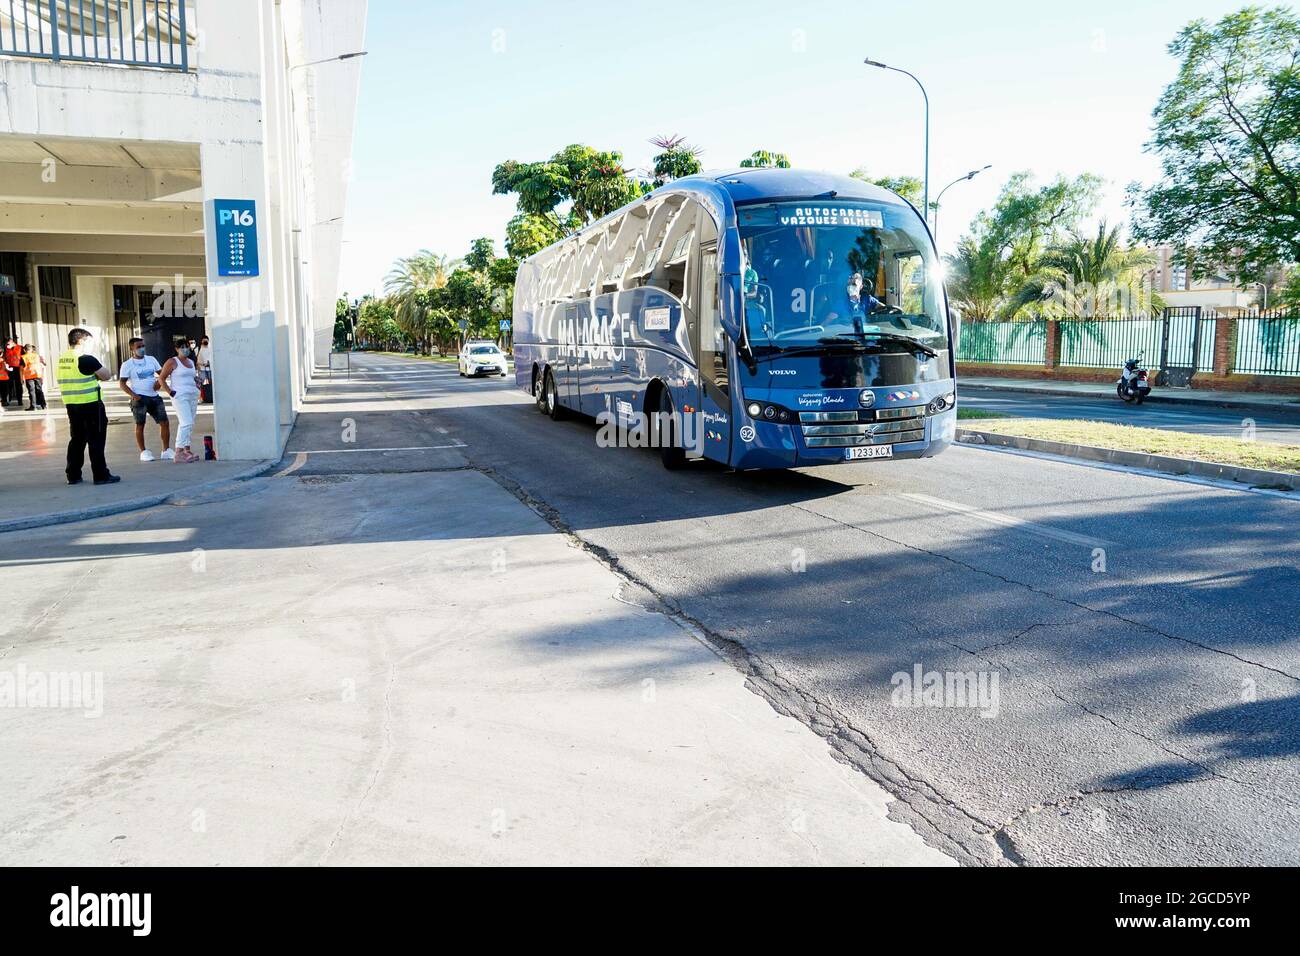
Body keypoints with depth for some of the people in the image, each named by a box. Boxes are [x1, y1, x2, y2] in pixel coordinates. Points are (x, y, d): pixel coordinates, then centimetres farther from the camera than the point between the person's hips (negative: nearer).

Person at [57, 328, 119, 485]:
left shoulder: (61, 360, 9)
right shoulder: (87, 359, -14)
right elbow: (107, 376, -11)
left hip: (71, 405, 7)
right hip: (91, 405, -7)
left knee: (77, 440, 15)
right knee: (96, 441, 0)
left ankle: (73, 475, 17)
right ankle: (101, 475, 2)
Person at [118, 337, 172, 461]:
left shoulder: (151, 359, 12)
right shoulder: (127, 365, 0)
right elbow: (122, 383, -2)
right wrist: (133, 395, -16)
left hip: (154, 397, 4)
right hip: (139, 398, -4)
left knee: (165, 422, 0)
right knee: (140, 425, 0)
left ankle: (166, 450, 9)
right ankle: (143, 452, 10)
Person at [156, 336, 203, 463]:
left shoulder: (191, 362, 16)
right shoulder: (172, 362, -4)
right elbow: (161, 378, -4)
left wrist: (197, 380, 8)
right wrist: (170, 392, -11)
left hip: (193, 395, 8)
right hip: (180, 396, -8)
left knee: (190, 424, 9)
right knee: (186, 423, -17)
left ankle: (187, 450, 17)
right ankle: (179, 453, -16)